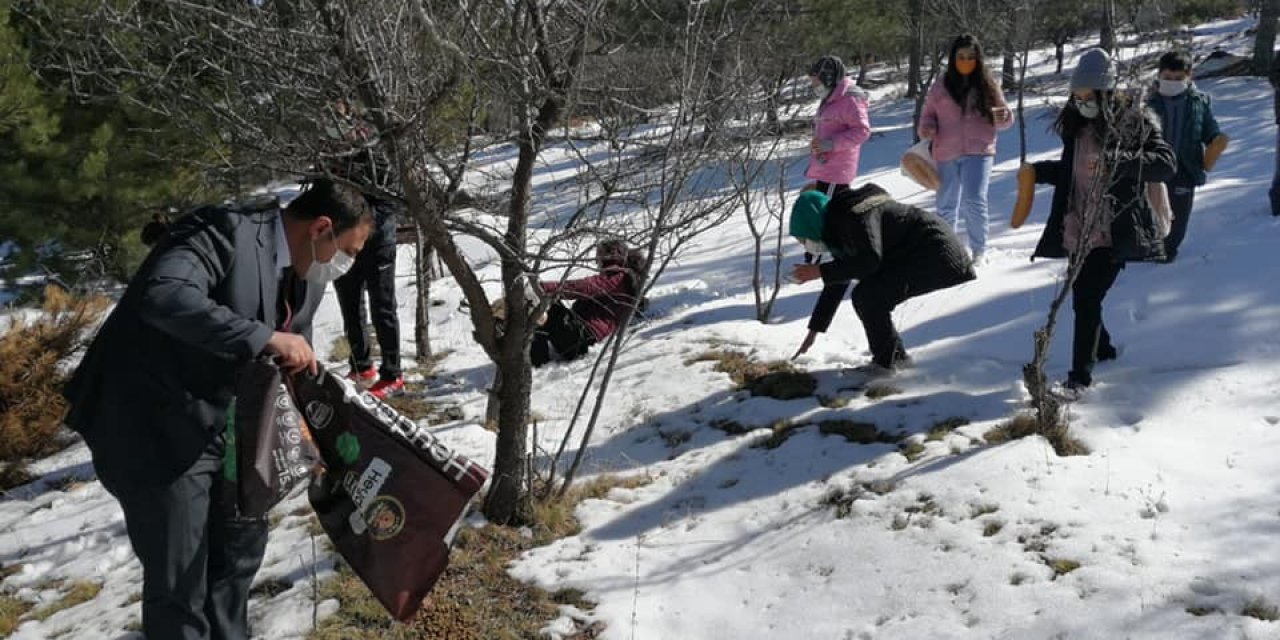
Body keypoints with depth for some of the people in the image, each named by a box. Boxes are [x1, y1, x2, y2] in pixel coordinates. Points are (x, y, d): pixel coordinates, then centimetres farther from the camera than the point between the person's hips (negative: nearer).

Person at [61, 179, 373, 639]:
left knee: (242, 544, 22)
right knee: (180, 582, -2)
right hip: (157, 430, -9)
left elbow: (297, 357, 14)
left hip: (223, 430, 9)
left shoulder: (304, 274, 5)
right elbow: (163, 297, -39)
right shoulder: (226, 233, -22)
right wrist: (266, 338, -39)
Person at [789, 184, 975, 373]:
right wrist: (814, 331, 18)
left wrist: (820, 271, -26)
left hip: (935, 255, -10)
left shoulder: (854, 216, -20)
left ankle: (884, 363, -5)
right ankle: (897, 356, 18)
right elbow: (837, 283, 16)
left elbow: (869, 260, -32)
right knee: (864, 297, 6)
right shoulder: (839, 232, 11)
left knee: (868, 297, -17)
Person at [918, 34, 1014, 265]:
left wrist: (1003, 116, -14)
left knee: (974, 201, -15)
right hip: (947, 153, 2)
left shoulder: (987, 85, 3)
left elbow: (1005, 118, 9)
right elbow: (928, 113, 13)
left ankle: (978, 250, 1)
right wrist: (926, 129, -8)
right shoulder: (941, 85, 4)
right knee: (946, 205, 12)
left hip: (978, 152, -2)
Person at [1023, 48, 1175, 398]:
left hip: (1113, 233, -7)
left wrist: (1117, 160, -30)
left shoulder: (1134, 122, -8)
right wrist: (1039, 171, 8)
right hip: (1078, 231, 7)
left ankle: (1079, 377, -4)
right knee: (1082, 298, 15)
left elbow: (1165, 163, -18)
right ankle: (1103, 348, 42)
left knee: (1087, 300, -11)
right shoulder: (1077, 126, 11)